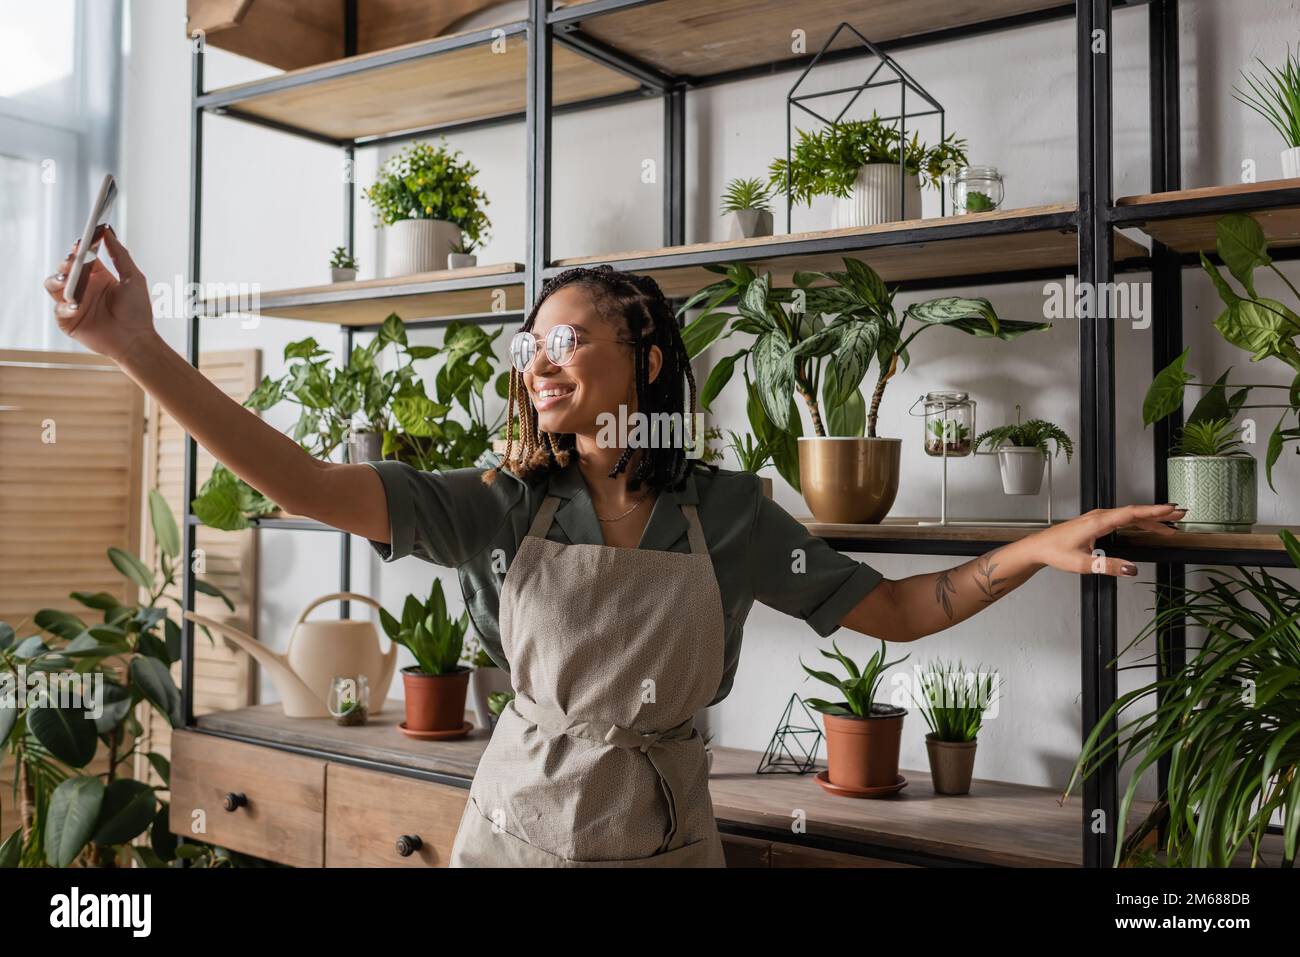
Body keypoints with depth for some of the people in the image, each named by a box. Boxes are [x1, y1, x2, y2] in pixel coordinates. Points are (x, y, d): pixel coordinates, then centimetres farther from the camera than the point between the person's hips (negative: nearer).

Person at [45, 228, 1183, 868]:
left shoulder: (728, 513, -6)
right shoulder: (502, 503, -7)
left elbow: (898, 609, -2)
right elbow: (311, 485, -17)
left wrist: (1041, 547, -15)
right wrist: (140, 348, -25)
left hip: (661, 831, 0)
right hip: (520, 820, 1)